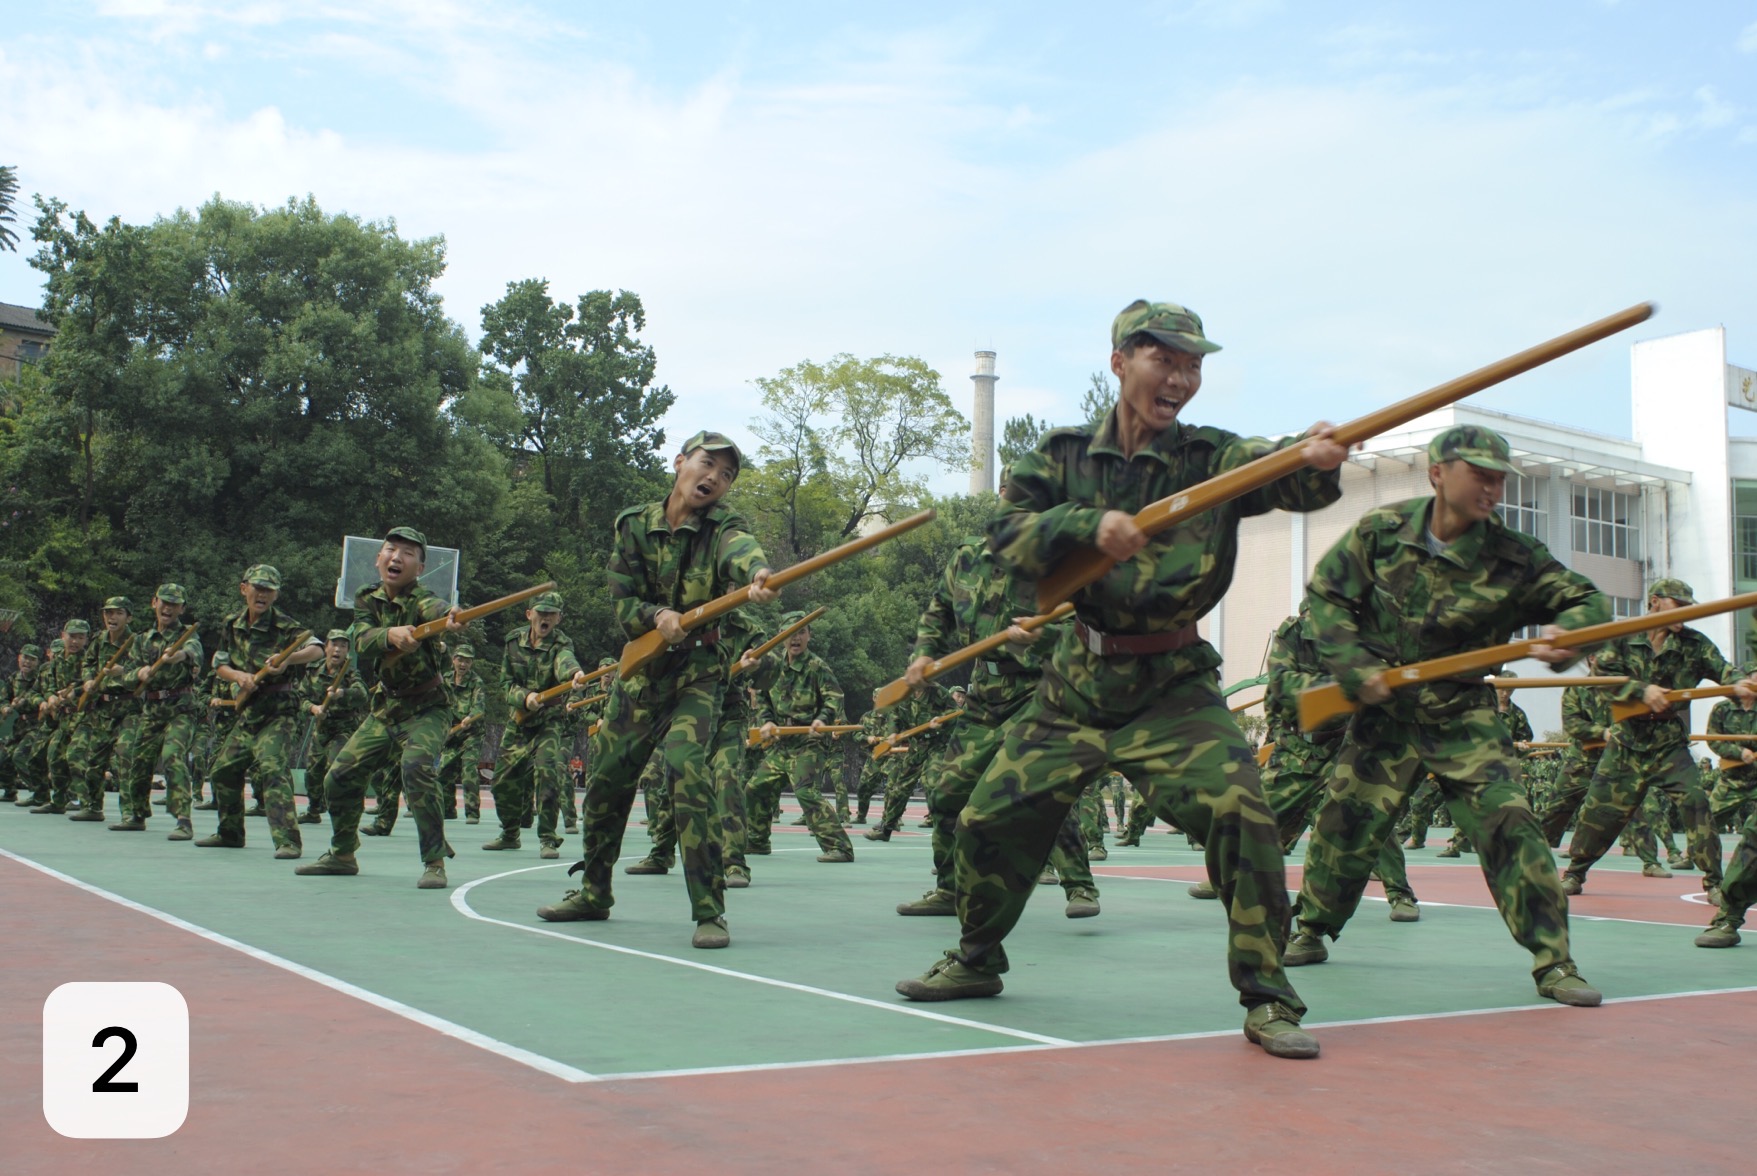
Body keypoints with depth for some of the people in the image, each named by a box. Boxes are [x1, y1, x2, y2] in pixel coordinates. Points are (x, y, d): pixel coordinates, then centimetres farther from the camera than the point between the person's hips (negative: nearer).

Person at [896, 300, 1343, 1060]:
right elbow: (1007, 533, -12)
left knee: (1239, 811, -23)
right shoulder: (1064, 455, 0)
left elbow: (1285, 477, -24)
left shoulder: (1211, 459, -6)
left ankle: (1268, 1000, -6)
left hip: (1173, 689, -2)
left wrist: (1318, 460, -47)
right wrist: (1092, 524, -27)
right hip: (1076, 684, 3)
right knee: (989, 819, 8)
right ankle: (976, 960, 36)